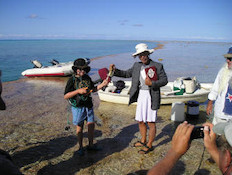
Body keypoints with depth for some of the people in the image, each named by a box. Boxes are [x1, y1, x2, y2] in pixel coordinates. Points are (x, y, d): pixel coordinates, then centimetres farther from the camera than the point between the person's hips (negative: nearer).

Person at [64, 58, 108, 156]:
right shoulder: (72, 80, -12)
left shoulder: (87, 78, 4)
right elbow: (65, 96, -16)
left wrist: (102, 84, 3)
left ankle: (91, 145, 28)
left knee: (91, 125, 8)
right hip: (78, 107, -5)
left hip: (88, 106, 5)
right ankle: (80, 147, 26)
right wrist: (78, 91, -26)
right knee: (80, 128, 8)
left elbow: (93, 89, 17)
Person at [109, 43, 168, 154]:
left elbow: (164, 80, -5)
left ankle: (149, 145, 20)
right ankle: (143, 141, 37)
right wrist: (115, 71, 1)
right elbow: (126, 74, 17)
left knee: (151, 122, 2)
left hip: (152, 96, -5)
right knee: (140, 121, 15)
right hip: (140, 96, 5)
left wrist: (151, 83, -21)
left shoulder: (158, 66, -6)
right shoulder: (137, 66, 8)